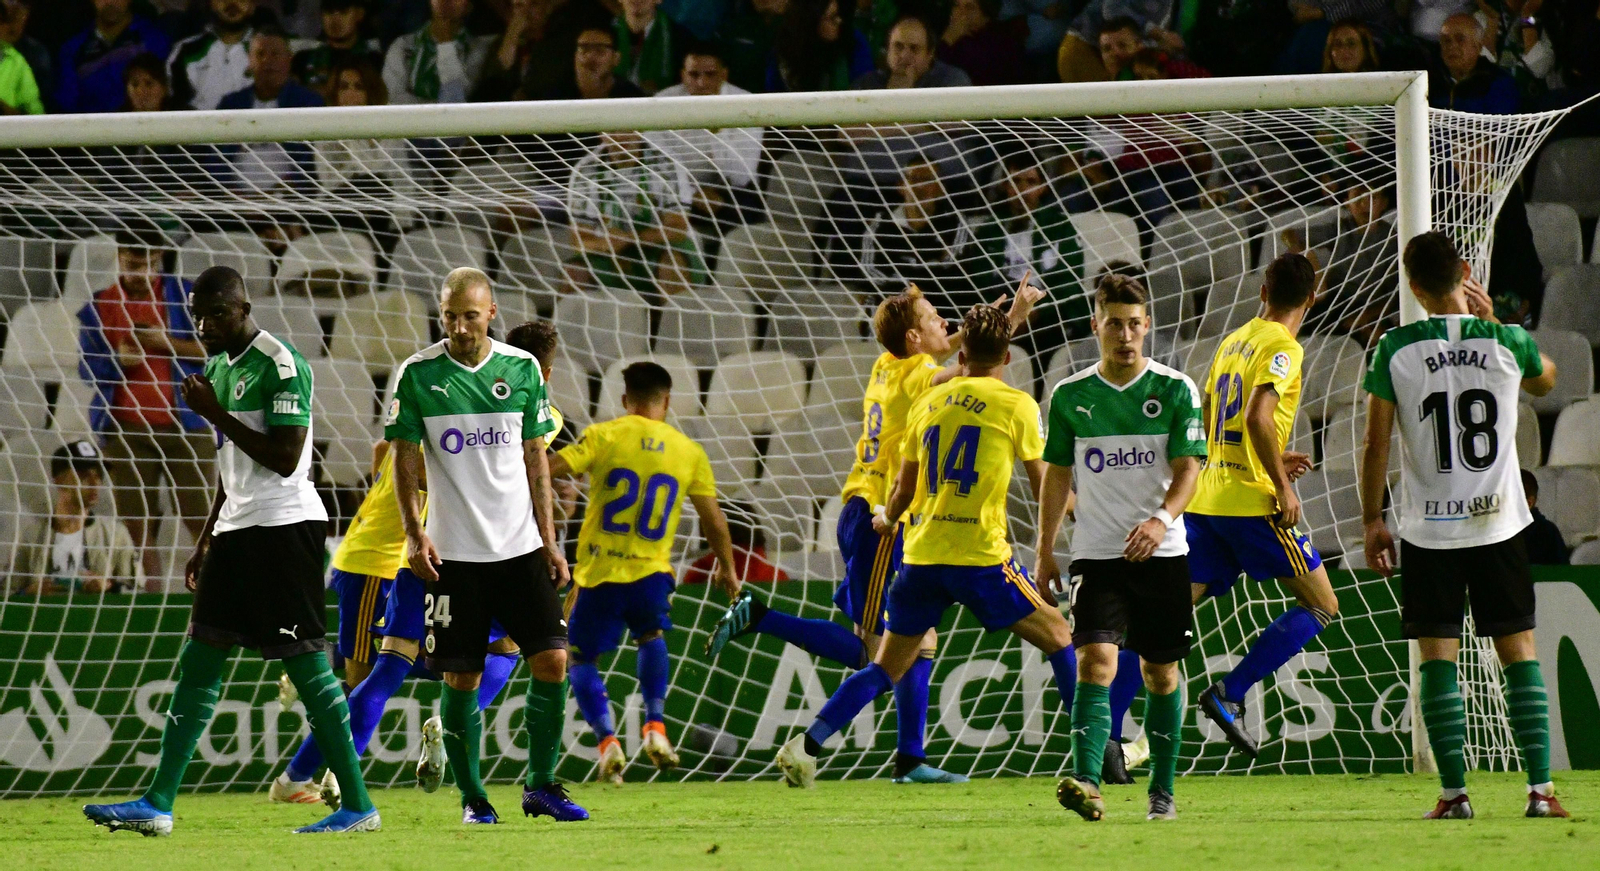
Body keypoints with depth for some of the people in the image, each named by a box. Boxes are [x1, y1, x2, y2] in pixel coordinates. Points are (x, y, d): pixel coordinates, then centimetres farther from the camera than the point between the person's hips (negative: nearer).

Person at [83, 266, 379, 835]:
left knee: (306, 665, -9)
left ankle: (358, 807, -4)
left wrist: (215, 413, -16)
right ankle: (157, 805, 6)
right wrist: (206, 543, 23)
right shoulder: (218, 368, 16)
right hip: (237, 530, 9)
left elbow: (284, 459, -20)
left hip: (284, 526, -9)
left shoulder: (280, 366, -13)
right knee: (197, 663, 6)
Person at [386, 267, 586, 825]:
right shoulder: (418, 375, -3)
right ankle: (472, 797, 12)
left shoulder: (522, 369, 5)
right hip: (453, 552, -2)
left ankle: (541, 785, 8)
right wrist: (414, 534, -11)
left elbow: (535, 459, 11)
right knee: (461, 679, -1)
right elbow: (405, 459, 0)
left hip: (520, 547, 2)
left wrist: (548, 540, 8)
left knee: (552, 659, -6)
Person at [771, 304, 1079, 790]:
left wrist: (889, 520, 41)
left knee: (886, 668, 12)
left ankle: (805, 747, 2)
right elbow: (1044, 488, 6)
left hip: (920, 554, 4)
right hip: (981, 556, -4)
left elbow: (904, 489, 20)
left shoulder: (927, 403, 12)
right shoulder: (1016, 405, -1)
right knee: (1059, 638, 12)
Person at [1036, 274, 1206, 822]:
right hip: (1096, 555, 0)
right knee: (1096, 662, -17)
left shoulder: (1176, 390, -1)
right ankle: (1086, 782, -28)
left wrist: (1162, 519, -26)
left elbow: (1188, 468, -7)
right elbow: (1058, 475, 12)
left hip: (1161, 553, 0)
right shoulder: (1071, 396, 4)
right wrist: (1044, 551, 10)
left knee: (1161, 672, 8)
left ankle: (1163, 791, 20)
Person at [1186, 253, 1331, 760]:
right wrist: (1282, 486, -14)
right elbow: (1258, 418, -22)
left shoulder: (1233, 342, 18)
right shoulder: (1283, 347, -7)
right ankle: (1229, 695, -9)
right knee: (1321, 607, 3)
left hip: (1205, 501, 8)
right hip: (1252, 502, -8)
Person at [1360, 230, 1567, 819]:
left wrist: (1372, 521, 5)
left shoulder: (1396, 350, -8)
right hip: (1500, 523, 1)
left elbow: (1376, 445, -5)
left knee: (1438, 655, 4)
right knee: (1518, 650, 6)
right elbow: (1545, 380, 20)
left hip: (1428, 529, -1)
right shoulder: (1506, 343, -5)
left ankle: (1454, 792, 0)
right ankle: (1541, 789, 0)